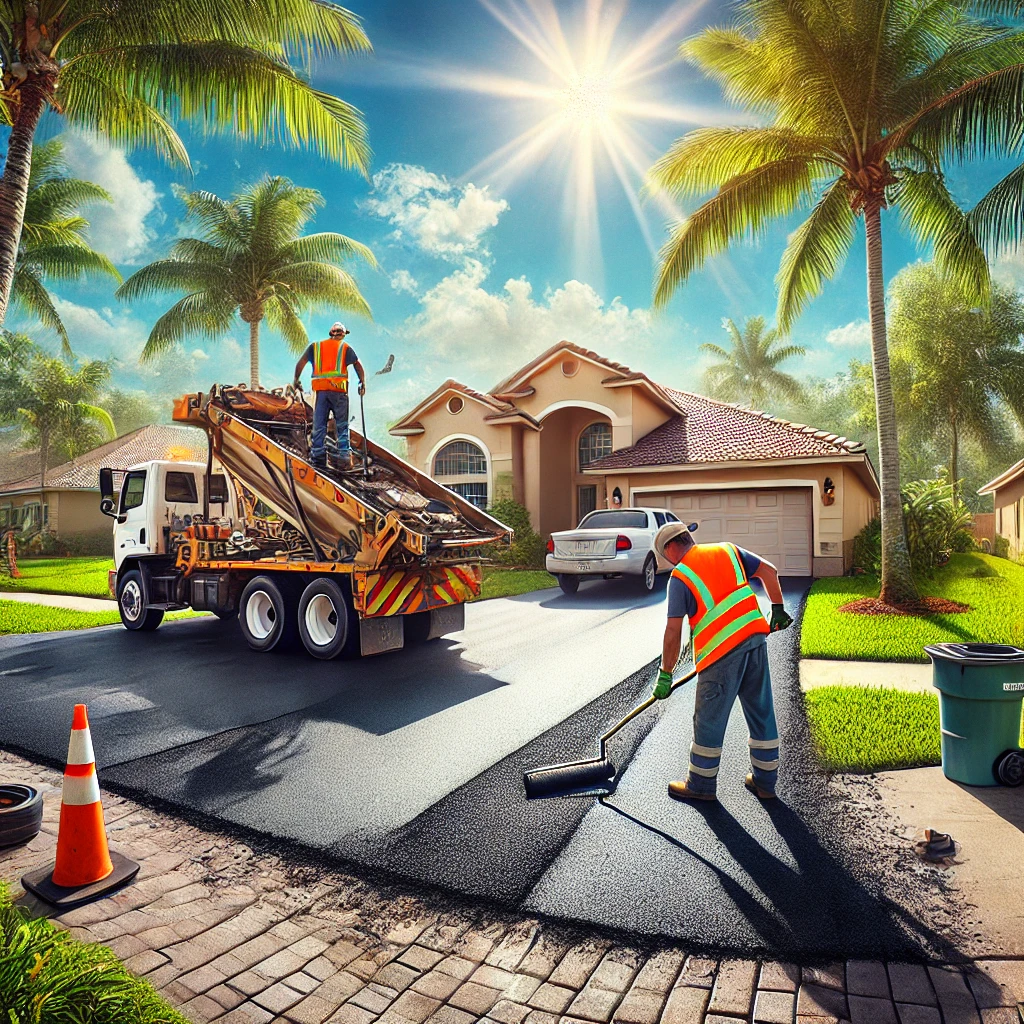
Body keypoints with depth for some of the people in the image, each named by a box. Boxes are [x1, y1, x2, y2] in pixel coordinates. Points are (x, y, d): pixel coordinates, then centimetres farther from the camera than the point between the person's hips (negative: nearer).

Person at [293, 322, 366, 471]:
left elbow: (301, 363, 8)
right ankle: (344, 458, -2)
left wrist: (296, 380, 14)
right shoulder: (345, 347, 9)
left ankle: (318, 457, 3)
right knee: (342, 425, 3)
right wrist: (363, 383, 12)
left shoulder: (315, 346, 15)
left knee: (319, 425, 5)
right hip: (338, 389, -2)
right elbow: (358, 365, 4)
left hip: (320, 390, 2)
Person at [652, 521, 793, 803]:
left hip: (721, 652, -6)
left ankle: (701, 785, 21)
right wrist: (778, 609, 21)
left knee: (709, 720, 8)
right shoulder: (728, 550, 10)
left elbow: (673, 632, -7)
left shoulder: (679, 577, -5)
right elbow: (769, 571, 9)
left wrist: (665, 675, -1)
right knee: (762, 713, 16)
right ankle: (764, 781, 29)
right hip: (756, 638, 6)